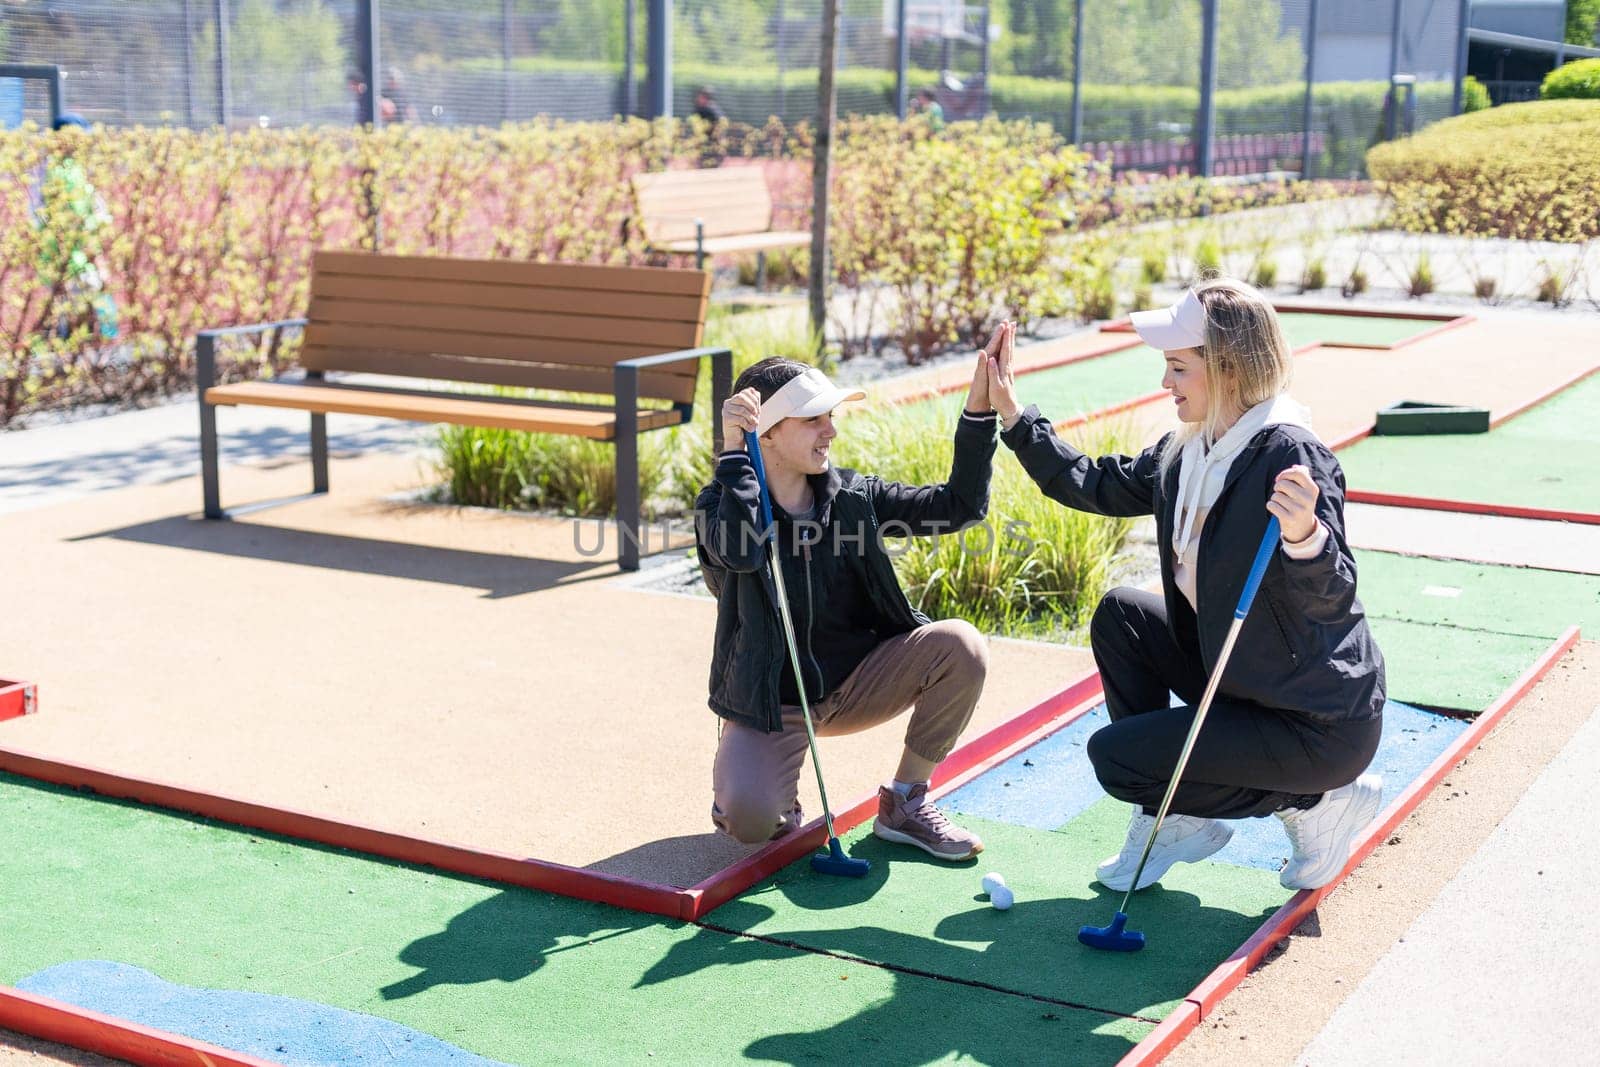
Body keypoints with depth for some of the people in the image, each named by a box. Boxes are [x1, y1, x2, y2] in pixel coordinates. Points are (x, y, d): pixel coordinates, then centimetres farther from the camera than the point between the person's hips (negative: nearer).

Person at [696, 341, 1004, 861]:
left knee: (960, 645, -21)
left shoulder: (853, 495, -3)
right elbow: (736, 552, -38)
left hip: (854, 685, 5)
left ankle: (904, 803, -3)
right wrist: (733, 451, -36)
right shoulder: (722, 504, -14)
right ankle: (743, 780, 10)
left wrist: (978, 410, -14)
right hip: (770, 704, -4)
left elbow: (959, 505, -4)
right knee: (750, 820, -32)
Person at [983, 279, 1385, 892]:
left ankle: (1315, 801, 1)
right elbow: (1097, 486, 16)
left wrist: (1303, 535, -53)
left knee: (1115, 756, -10)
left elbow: (1333, 599, -32)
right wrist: (1014, 417, 13)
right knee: (1121, 615, 9)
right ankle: (1172, 818, 13)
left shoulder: (1289, 457, -24)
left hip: (1322, 726, -9)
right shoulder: (1187, 453, 2)